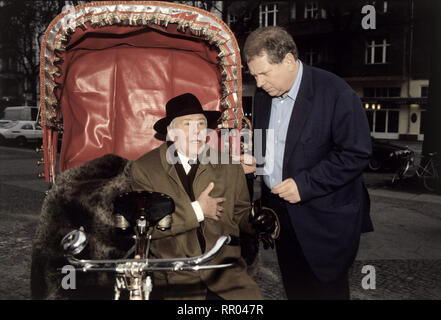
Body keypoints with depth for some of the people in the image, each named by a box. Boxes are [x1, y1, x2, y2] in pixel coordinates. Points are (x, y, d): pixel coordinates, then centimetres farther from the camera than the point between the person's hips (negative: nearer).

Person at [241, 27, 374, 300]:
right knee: (294, 289, 18)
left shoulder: (336, 93, -17)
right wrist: (253, 160, -2)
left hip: (324, 218, -6)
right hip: (281, 211, 6)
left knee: (327, 289, 8)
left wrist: (304, 184, -22)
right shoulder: (263, 95, 5)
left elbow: (357, 154, -17)